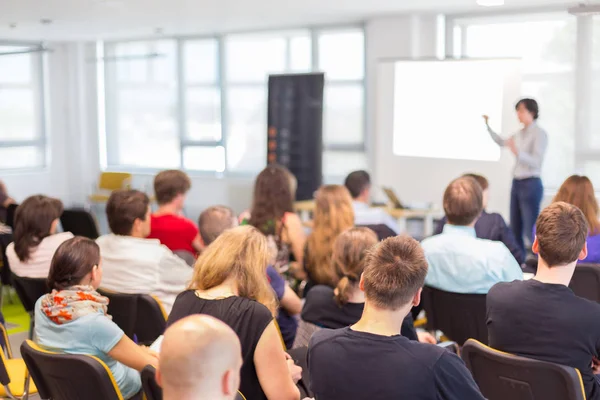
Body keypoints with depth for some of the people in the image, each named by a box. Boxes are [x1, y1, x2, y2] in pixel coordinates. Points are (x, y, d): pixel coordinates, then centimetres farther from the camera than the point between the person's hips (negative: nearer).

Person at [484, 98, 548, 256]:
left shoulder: (540, 134, -11)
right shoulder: (520, 133, 11)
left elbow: (536, 162, -20)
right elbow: (502, 142, 30)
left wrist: (518, 153, -35)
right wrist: (488, 126, 22)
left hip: (531, 184, -8)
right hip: (516, 183, 8)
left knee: (530, 230, -10)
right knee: (515, 229, 10)